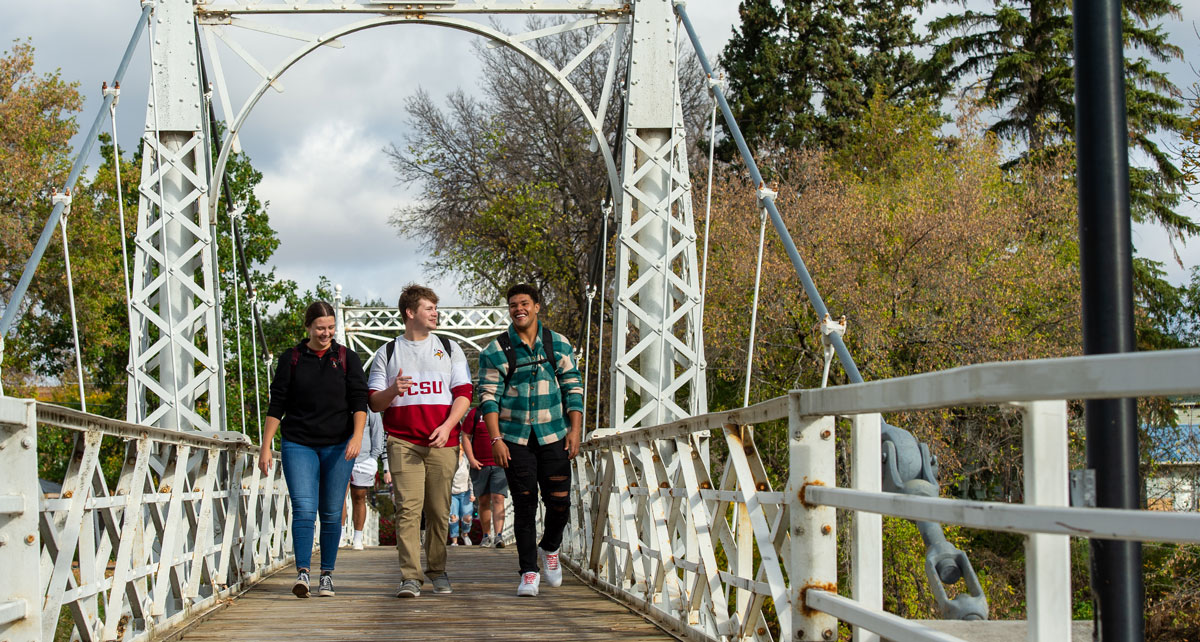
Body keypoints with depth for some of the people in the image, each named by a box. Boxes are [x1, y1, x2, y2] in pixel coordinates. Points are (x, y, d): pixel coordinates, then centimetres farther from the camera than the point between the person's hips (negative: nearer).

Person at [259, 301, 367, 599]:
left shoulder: (347, 358, 6)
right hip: (298, 443, -1)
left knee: (331, 513, 3)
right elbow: (277, 405, 6)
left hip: (338, 445, 1)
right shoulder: (291, 359, 5)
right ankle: (302, 572, -19)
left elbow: (359, 401, 0)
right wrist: (266, 446, 1)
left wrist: (357, 435, -16)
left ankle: (327, 574, 12)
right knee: (304, 508, -14)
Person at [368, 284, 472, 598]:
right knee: (408, 508, -11)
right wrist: (393, 390, -13)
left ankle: (437, 570, 16)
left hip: (442, 442, 1)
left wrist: (447, 426, -8)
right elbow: (374, 403, 10)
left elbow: (463, 393, 7)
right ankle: (410, 576, -11)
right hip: (402, 441, -1)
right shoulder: (387, 353, 12)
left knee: (439, 510, 1)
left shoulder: (450, 348, 14)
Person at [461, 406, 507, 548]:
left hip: (500, 465, -1)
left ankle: (499, 536, -19)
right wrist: (471, 459, -6)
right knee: (483, 501, 6)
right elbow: (466, 437, 4)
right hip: (480, 466, 1)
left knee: (498, 499, -13)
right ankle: (486, 536, 16)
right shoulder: (475, 413, 5)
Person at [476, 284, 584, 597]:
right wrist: (496, 439, -10)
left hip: (554, 437, 1)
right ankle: (528, 572, 7)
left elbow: (573, 389, 9)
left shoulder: (559, 345, 8)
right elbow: (489, 397, -2)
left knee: (560, 501, -3)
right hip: (515, 439, -1)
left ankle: (549, 549, 26)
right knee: (524, 506, -1)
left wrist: (574, 430, -1)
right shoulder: (495, 352, 1)